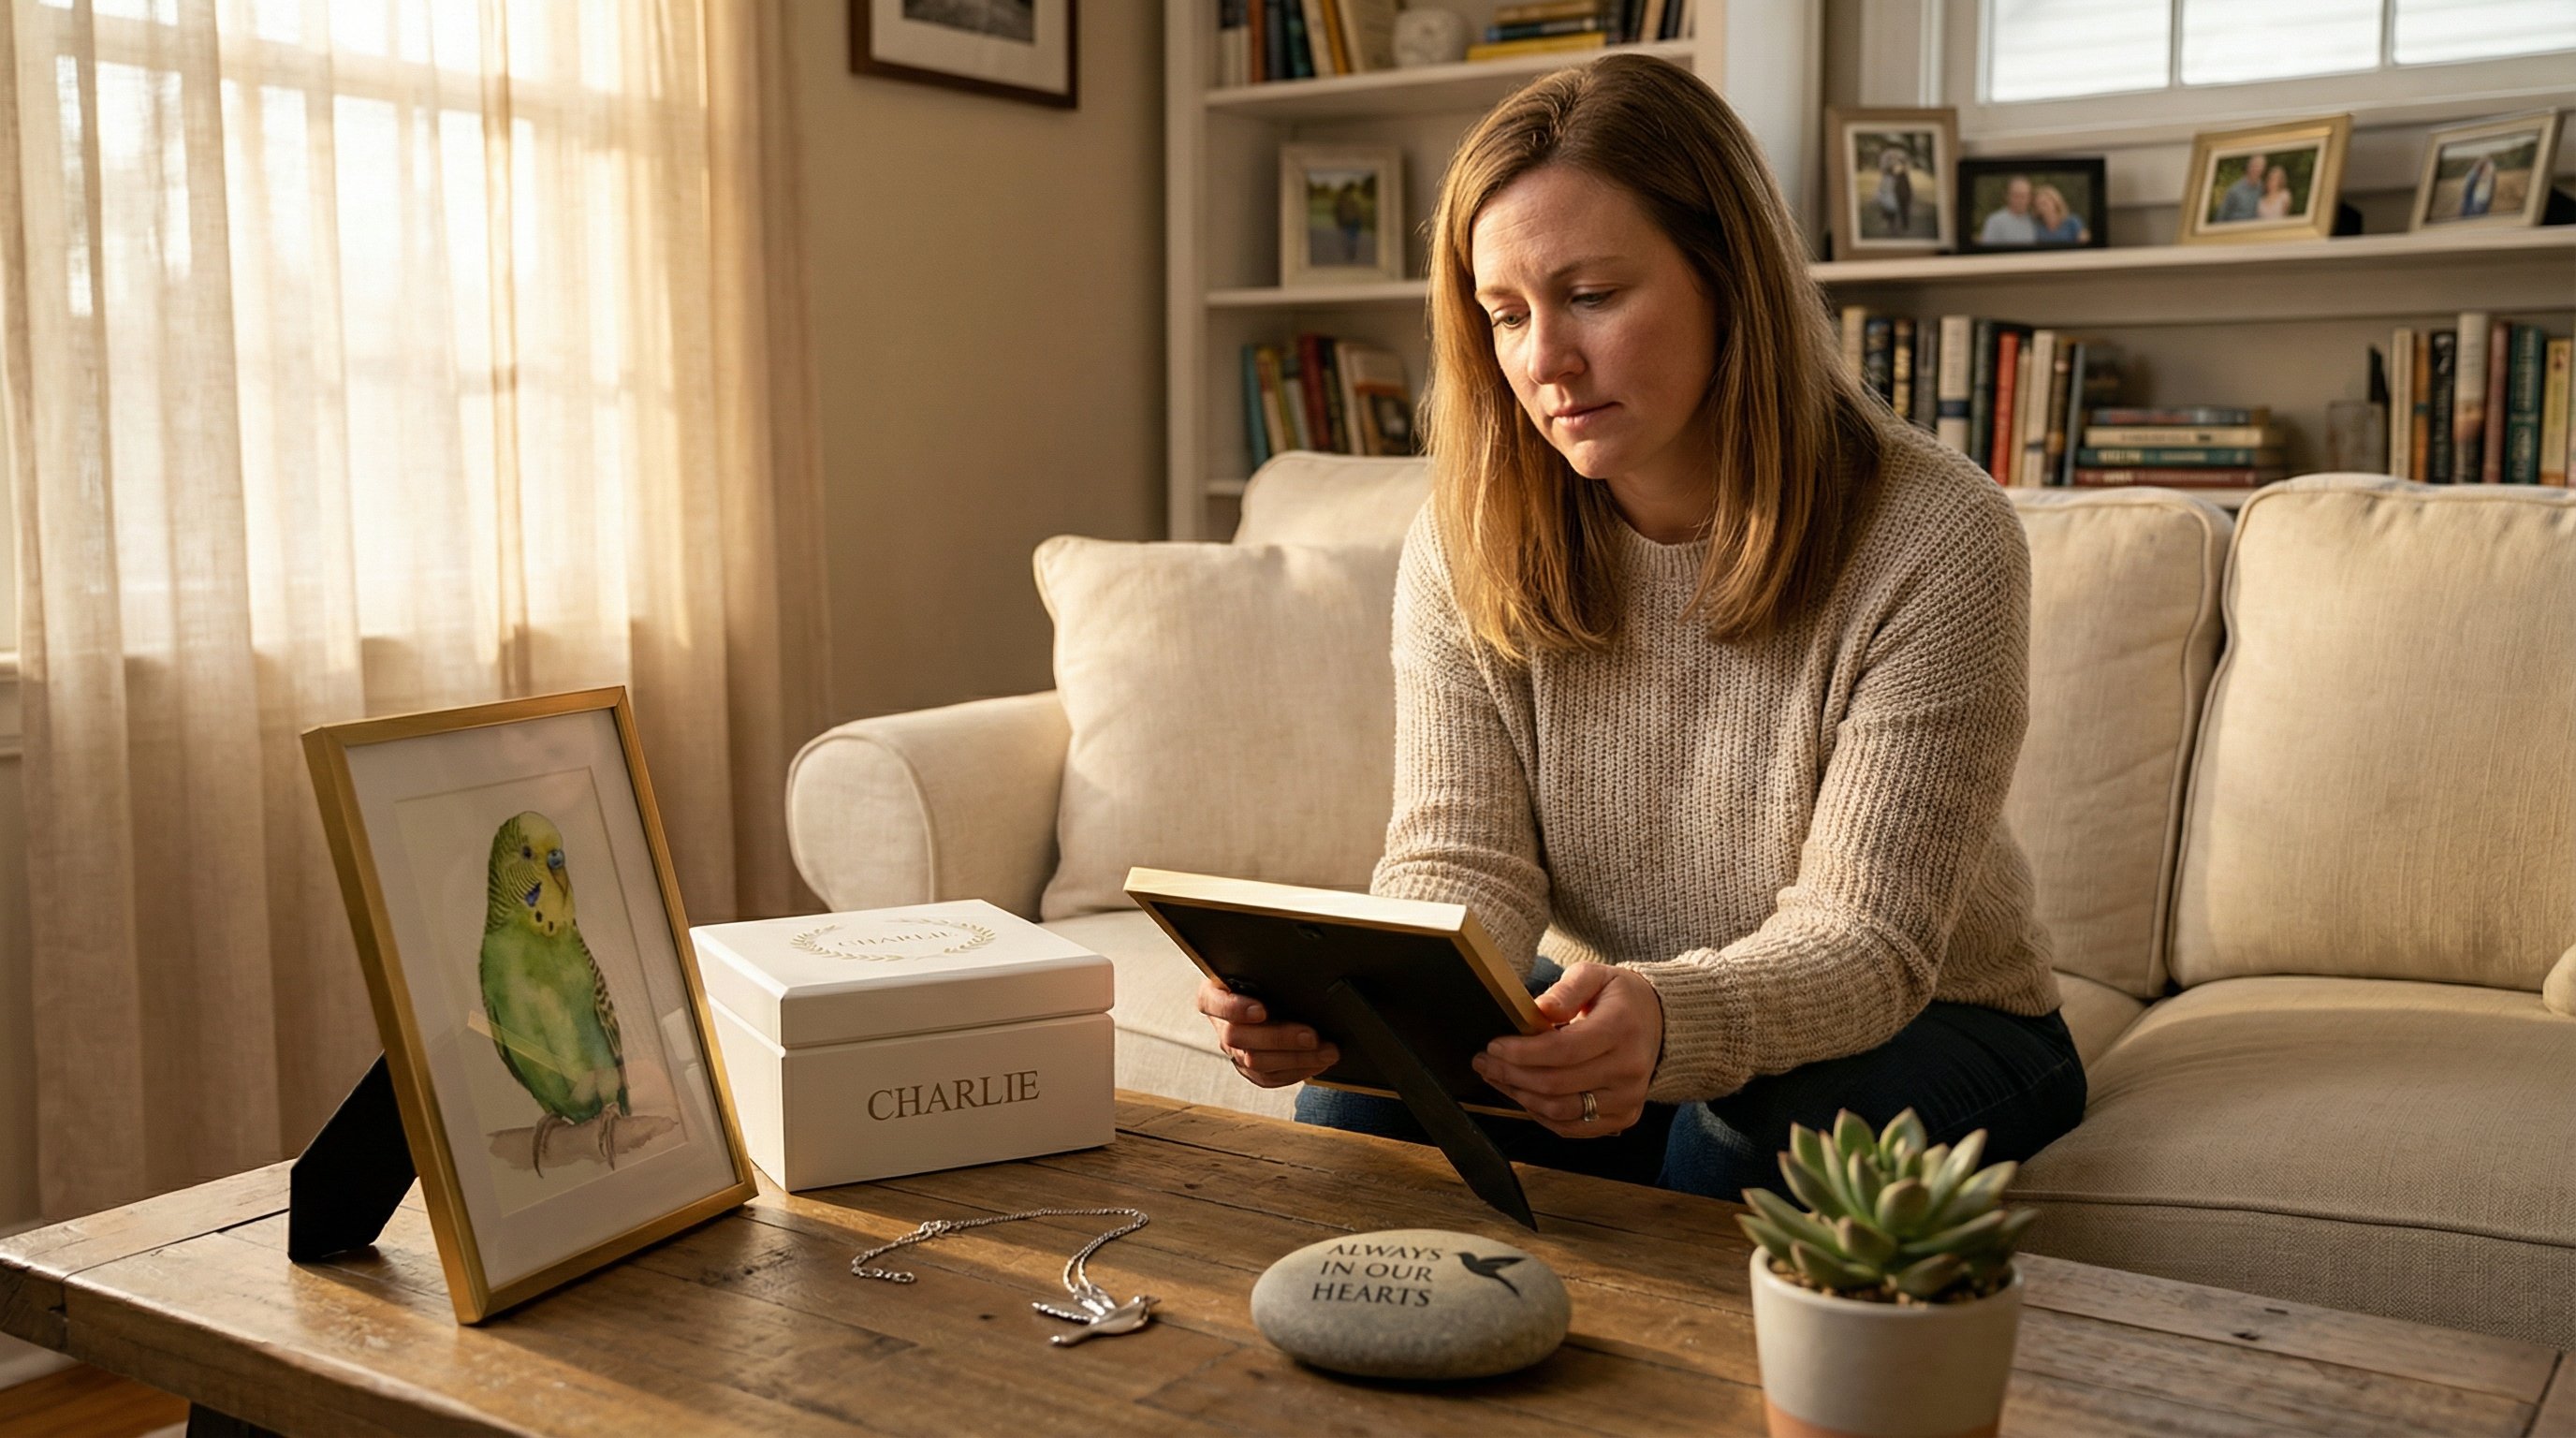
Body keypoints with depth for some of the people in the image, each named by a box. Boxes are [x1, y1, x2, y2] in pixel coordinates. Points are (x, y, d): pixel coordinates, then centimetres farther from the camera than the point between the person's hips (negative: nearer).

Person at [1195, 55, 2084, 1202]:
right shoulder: (1465, 545, -10)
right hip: (1601, 1009, 3)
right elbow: (1461, 866, -14)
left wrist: (1673, 1024, -49)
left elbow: (1866, 939, -26)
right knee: (1362, 1100, -24)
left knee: (1749, 1137, -34)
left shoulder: (1936, 542, -23)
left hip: (1920, 1020, -2)